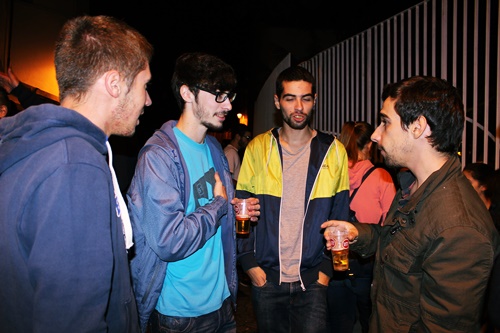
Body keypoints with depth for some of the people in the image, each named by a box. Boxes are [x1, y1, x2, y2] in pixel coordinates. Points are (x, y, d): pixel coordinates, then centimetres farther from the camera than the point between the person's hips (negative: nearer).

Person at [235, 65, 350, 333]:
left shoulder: (334, 151, -1)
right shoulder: (257, 148, -2)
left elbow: (340, 215, 2)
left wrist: (327, 267, -2)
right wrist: (250, 264, -4)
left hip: (313, 279, 0)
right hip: (265, 278, 1)